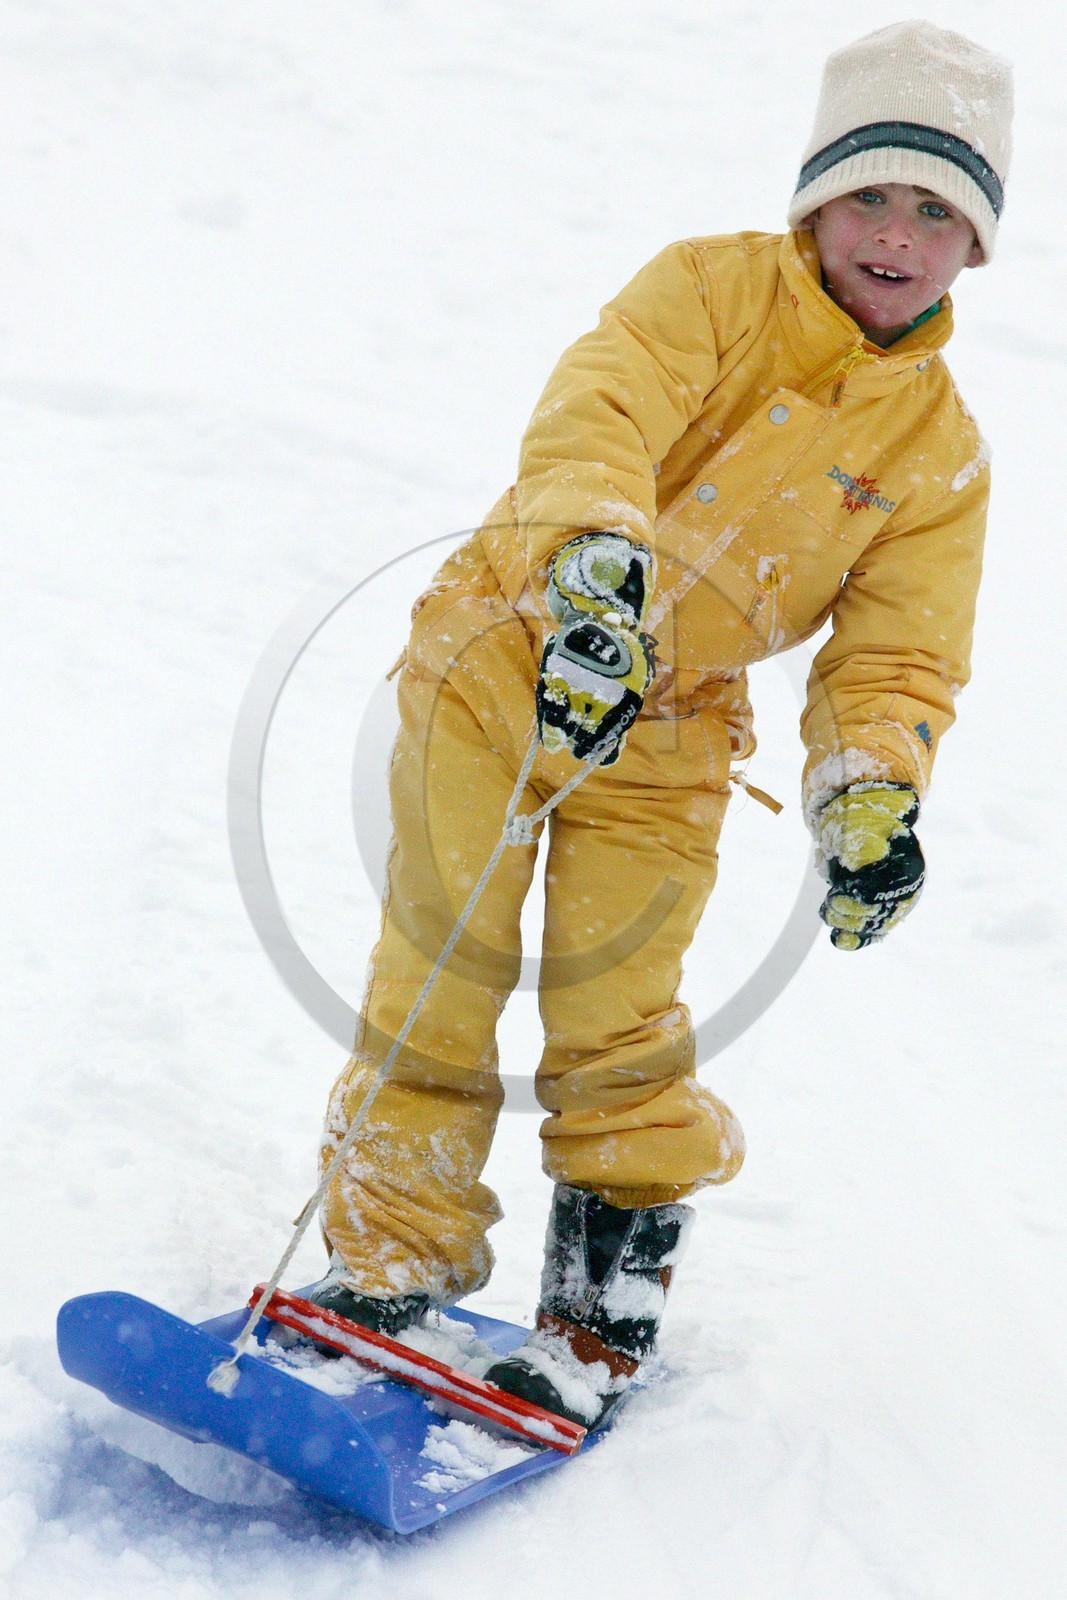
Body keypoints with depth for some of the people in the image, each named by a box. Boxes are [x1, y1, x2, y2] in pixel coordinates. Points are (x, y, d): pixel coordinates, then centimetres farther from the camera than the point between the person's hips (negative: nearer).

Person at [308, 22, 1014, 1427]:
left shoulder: (942, 456, 2)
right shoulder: (714, 288, -9)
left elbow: (898, 657, -2)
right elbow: (601, 409, -27)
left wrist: (873, 795, -23)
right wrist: (601, 571, -46)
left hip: (665, 740, 2)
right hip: (505, 655, -2)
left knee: (616, 1023, -3)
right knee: (440, 978, -1)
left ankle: (605, 1308, 16)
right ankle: (397, 1252, 16)